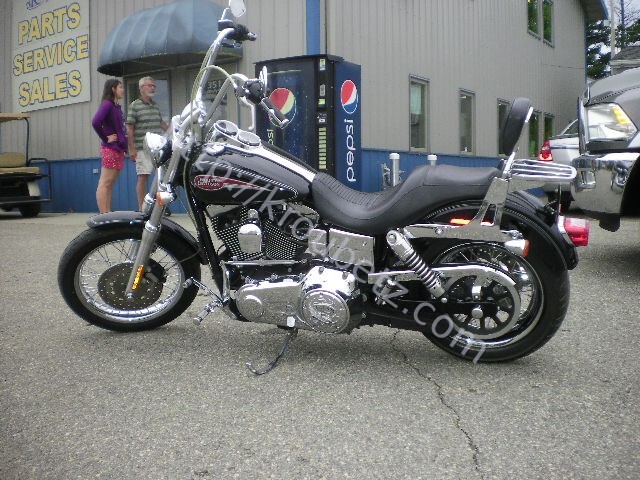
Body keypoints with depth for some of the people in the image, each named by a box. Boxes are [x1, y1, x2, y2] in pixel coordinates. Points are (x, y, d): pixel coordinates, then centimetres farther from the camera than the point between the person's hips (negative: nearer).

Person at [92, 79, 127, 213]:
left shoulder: (117, 106, 17)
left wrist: (124, 147, 11)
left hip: (118, 149, 9)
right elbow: (95, 122, -24)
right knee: (104, 184, -7)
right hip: (110, 149, -9)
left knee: (110, 184, 10)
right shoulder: (107, 104, -10)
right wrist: (106, 139, -14)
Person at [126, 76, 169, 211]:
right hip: (143, 148, -6)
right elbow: (129, 128, -6)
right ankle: (142, 209, 2)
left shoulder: (156, 106, 16)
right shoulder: (134, 106, -2)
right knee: (143, 177, -4)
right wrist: (132, 149, -12)